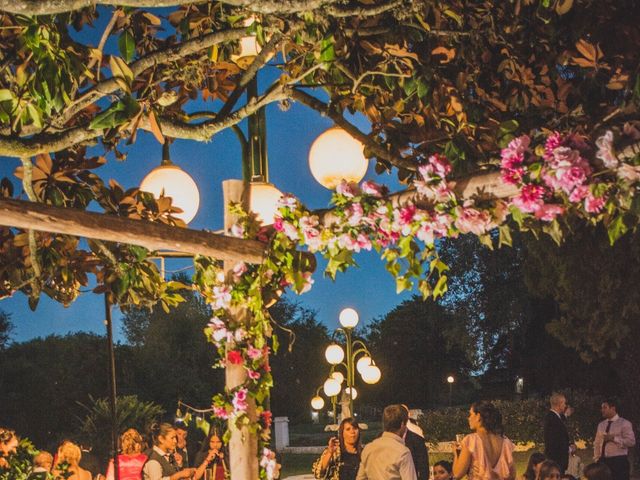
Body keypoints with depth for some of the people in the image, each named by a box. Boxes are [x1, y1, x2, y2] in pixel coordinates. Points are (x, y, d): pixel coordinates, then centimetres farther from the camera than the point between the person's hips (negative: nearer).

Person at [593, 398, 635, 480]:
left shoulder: (624, 423, -2)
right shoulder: (601, 425, 16)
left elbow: (631, 441, -12)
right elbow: (597, 444, 17)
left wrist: (613, 438, -18)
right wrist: (596, 459, 7)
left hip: (619, 461, -6)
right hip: (603, 461, 6)